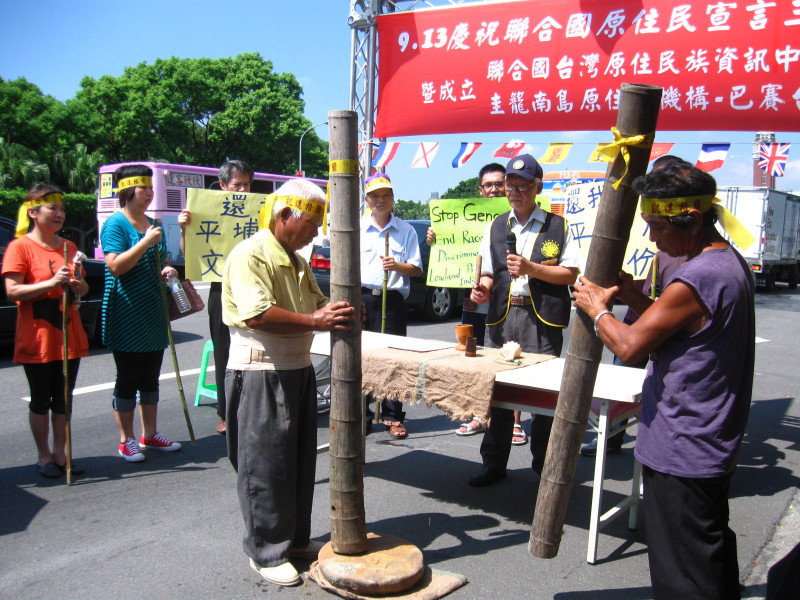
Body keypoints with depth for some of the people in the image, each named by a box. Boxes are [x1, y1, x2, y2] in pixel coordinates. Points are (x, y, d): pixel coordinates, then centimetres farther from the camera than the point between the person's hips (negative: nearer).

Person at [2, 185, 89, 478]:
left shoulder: (68, 247, 11)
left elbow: (83, 290, 16)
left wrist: (77, 283, -7)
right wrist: (51, 283, -25)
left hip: (68, 334, 5)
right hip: (37, 337, -5)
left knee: (63, 398, 9)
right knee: (41, 400, 5)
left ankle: (60, 453, 19)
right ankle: (44, 456, 17)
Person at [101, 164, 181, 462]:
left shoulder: (154, 224, 14)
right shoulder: (115, 223, -9)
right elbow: (115, 266, -19)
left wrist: (166, 270, 5)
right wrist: (146, 242, -22)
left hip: (153, 313, 7)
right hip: (126, 314, -7)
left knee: (150, 378, 13)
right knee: (127, 379, 1)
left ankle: (150, 434, 25)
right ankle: (127, 441, 12)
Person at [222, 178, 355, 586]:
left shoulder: (298, 261, 16)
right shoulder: (250, 255, -14)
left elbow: (316, 303, 22)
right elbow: (257, 315, -26)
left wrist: (338, 312, 0)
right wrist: (315, 321, -27)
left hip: (298, 369, 9)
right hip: (260, 373, -9)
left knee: (300, 460, 15)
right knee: (266, 466, 1)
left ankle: (295, 539, 30)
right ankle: (266, 552, 16)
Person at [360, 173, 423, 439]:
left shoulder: (405, 230, 9)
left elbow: (416, 269, 7)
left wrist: (396, 265, -13)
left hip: (392, 300, -1)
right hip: (361, 297, 1)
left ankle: (393, 417, 8)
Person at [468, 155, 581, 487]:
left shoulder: (557, 226, 5)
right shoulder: (495, 227, 15)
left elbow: (571, 273, -1)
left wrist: (531, 268, -13)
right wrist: (483, 288, -5)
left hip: (542, 318, -3)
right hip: (501, 314, 4)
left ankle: (544, 466, 14)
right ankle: (494, 463, 17)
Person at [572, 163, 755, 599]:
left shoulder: (697, 278, -25)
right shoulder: (732, 263, 8)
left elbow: (630, 346, -23)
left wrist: (598, 310, -5)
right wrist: (634, 298, 3)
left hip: (681, 453, -10)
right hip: (714, 445, 10)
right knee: (713, 556, 24)